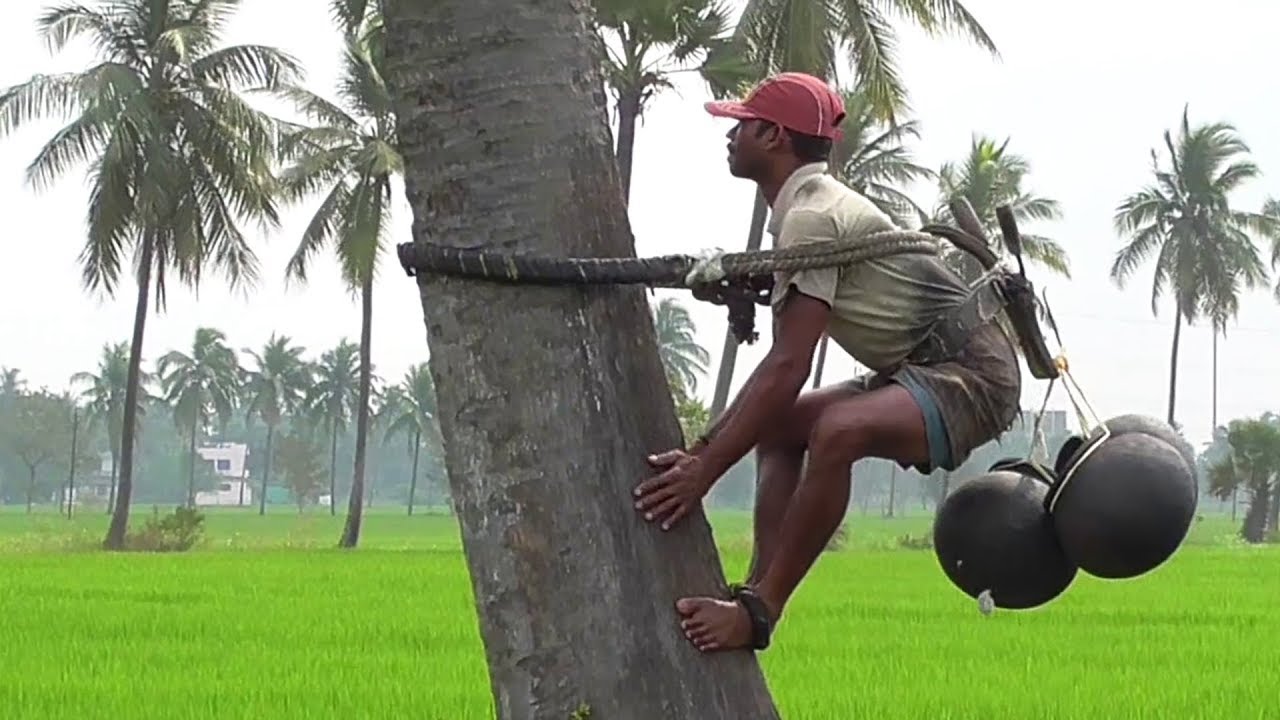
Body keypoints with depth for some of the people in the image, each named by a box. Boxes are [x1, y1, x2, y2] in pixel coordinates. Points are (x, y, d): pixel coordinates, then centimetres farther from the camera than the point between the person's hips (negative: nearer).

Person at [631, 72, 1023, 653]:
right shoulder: (808, 209, 14)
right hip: (922, 367, 11)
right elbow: (781, 361, 19)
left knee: (836, 431, -34)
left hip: (971, 372, -11)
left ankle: (758, 610, -28)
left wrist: (705, 469, -28)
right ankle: (759, 590, 6)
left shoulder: (813, 217, -18)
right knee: (776, 427, 16)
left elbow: (789, 366, -26)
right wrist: (702, 447, 14)